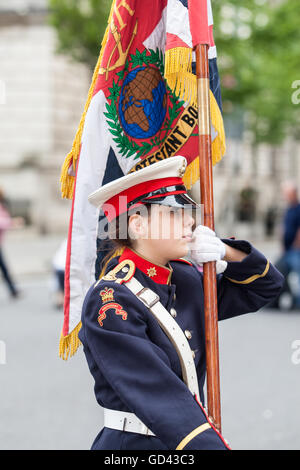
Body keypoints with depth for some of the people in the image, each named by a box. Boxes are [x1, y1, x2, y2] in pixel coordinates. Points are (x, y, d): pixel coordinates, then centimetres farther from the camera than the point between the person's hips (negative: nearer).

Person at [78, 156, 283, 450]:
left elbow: (265, 285, 19)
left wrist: (226, 252, 0)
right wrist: (211, 445, -34)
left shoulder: (187, 280, 7)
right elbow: (158, 395, -25)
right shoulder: (109, 302, -16)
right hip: (133, 443, -6)